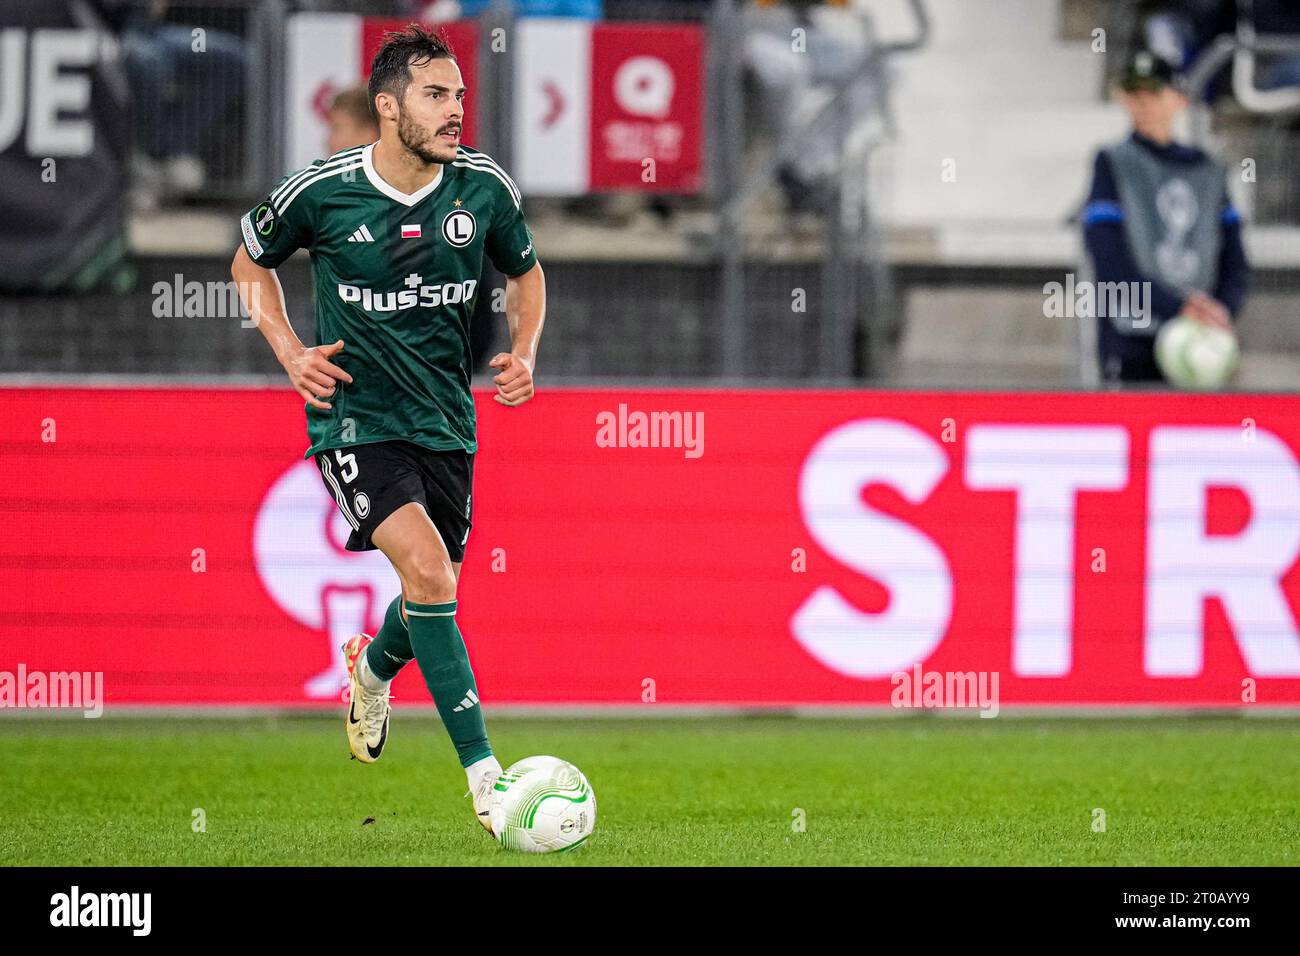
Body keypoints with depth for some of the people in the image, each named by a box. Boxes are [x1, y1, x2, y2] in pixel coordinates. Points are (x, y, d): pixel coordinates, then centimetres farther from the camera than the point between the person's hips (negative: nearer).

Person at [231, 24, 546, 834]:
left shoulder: (484, 186, -4)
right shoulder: (321, 191, -11)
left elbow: (525, 271, 17)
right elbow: (252, 263, 9)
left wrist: (524, 352, 0)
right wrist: (291, 353, -4)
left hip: (445, 422, 5)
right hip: (355, 420, -4)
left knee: (434, 594, 14)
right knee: (426, 569, -24)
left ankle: (373, 669, 53)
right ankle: (484, 774, -23)